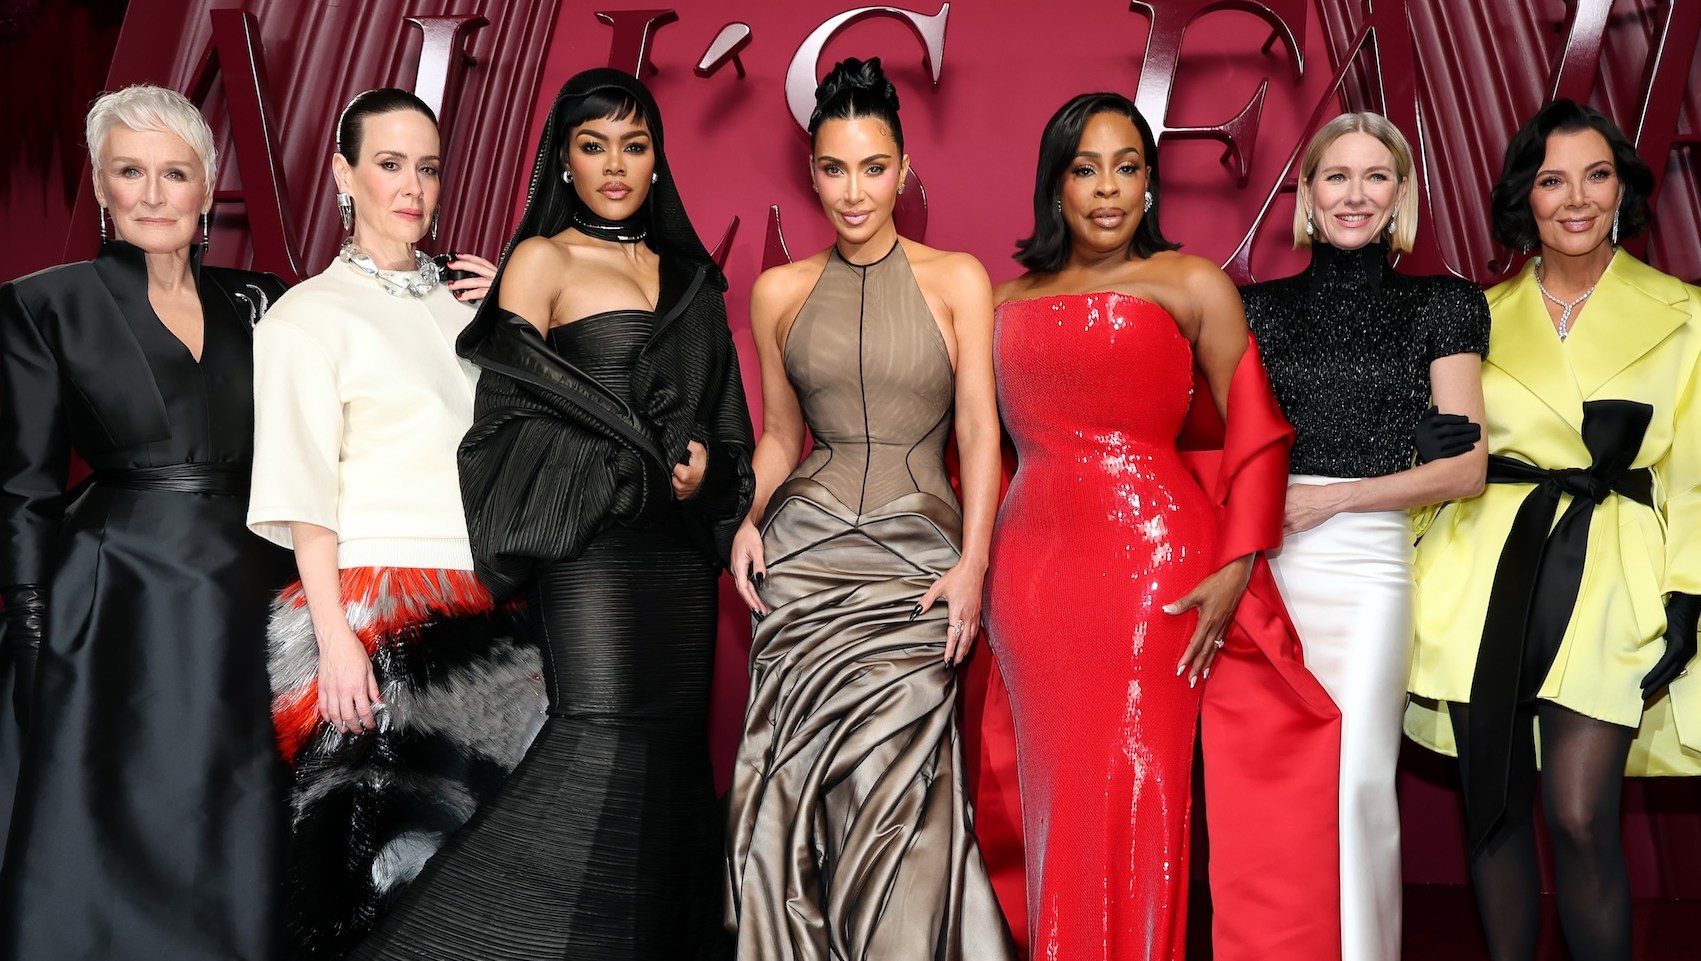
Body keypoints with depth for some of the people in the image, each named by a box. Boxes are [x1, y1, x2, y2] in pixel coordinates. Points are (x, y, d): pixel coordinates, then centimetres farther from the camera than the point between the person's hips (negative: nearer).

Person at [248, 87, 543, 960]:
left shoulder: (463, 299, 12)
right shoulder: (309, 313, -1)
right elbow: (303, 489, -7)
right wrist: (333, 634, -15)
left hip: (489, 606, 5)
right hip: (381, 610, -4)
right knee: (386, 839, 3)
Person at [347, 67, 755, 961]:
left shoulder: (686, 275, 18)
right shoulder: (543, 258, 3)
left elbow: (724, 415, 19)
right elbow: (507, 415, -5)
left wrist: (707, 471, -2)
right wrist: (647, 467, -9)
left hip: (680, 545, 6)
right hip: (591, 540, -5)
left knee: (671, 745, 4)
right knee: (604, 737, -16)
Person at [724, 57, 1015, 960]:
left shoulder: (956, 279, 4)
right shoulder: (779, 291, 10)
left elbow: (979, 431, 0)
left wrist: (972, 561, -9)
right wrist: (751, 519, 0)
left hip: (917, 554, -1)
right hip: (805, 548, 2)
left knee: (893, 781, -6)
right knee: (796, 778, 0)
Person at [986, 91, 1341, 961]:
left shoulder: (1191, 284, 4)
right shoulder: (1007, 299, 14)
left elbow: (1255, 433, -2)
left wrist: (1236, 569, -12)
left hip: (1154, 558, -3)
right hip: (1032, 559, 3)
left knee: (1140, 787, 0)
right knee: (1058, 794, 9)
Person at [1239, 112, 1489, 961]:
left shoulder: (1441, 306, 8)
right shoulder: (1259, 305, 13)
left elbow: (1465, 467, 1)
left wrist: (1331, 497, -7)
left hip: (1368, 559, -2)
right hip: (1261, 561, 2)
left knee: (1355, 778, -6)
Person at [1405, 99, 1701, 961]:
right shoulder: (1481, 316, 10)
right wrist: (1416, 589, 4)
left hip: (1610, 578, -1)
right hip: (1485, 573, 2)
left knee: (1581, 818, -9)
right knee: (1493, 808, 7)